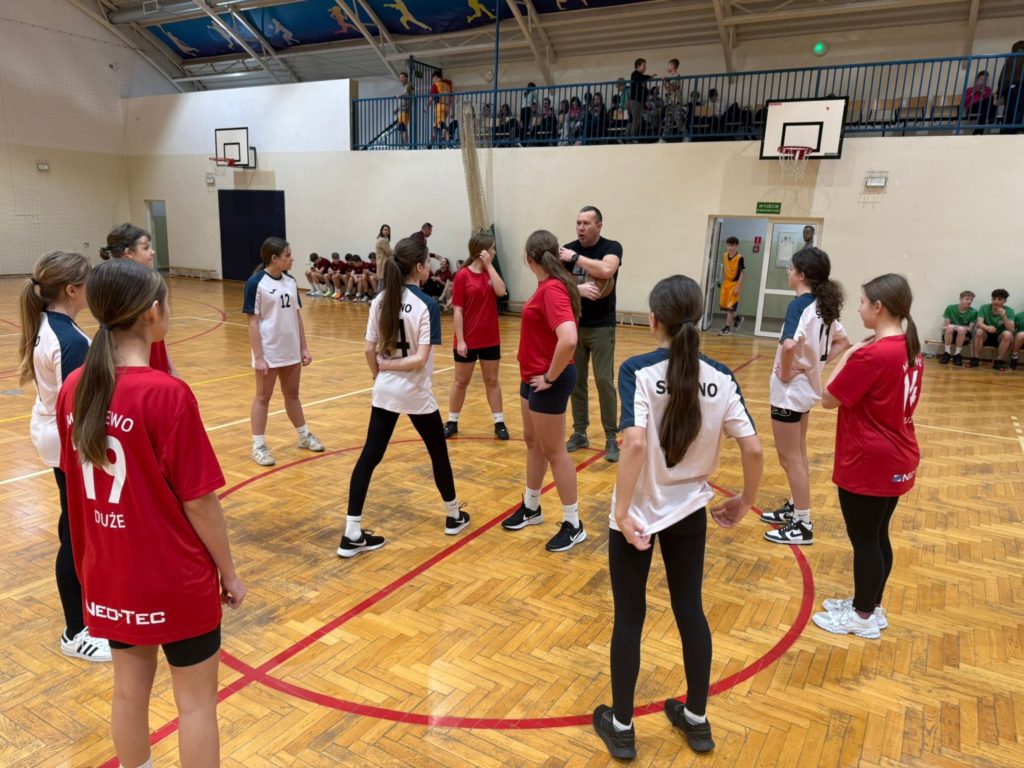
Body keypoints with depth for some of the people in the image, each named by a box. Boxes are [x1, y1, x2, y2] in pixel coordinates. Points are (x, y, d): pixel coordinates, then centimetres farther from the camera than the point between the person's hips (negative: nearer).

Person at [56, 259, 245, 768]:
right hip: (175, 578, -6)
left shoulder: (74, 389, -4)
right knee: (196, 701, 11)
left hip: (109, 574, 6)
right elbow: (198, 501, -19)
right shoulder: (167, 394, -24)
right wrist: (228, 571, -6)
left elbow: (78, 480, 6)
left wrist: (102, 554, 19)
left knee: (129, 689, 22)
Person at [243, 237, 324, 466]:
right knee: (263, 397, 6)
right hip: (269, 352, -6)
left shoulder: (291, 281, 5)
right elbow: (253, 322, -13)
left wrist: (304, 348, 8)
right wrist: (258, 357, -16)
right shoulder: (256, 283, -13)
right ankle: (259, 445, 15)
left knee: (292, 394, 18)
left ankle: (304, 436, 31)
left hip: (291, 351, 6)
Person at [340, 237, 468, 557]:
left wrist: (380, 374, 14)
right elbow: (420, 359, -22)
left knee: (369, 456, 5)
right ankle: (453, 516, 34)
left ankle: (352, 534, 4)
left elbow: (369, 350, 0)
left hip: (384, 391, 5)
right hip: (416, 393, -5)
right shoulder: (426, 305, -15)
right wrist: (390, 367, -8)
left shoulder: (380, 300, -1)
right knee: (438, 452, 16)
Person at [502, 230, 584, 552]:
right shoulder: (548, 285, 7)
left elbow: (569, 340, -36)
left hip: (548, 382, -10)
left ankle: (573, 525, 15)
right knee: (533, 442, 21)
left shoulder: (552, 289, -23)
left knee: (554, 451, 1)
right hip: (533, 378, 10)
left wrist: (550, 377, -23)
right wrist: (540, 375, 16)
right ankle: (531, 508, 38)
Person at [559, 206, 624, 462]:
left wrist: (576, 258, -19)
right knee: (576, 381, 9)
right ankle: (580, 433, 21)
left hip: (601, 327, -3)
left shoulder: (611, 247, -6)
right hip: (573, 325, 3)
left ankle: (611, 438, 6)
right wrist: (579, 289, -25)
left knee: (604, 381, -3)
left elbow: (606, 270, -28)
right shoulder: (567, 249, 2)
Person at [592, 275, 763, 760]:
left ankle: (621, 728, 28)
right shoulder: (720, 378, -5)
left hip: (638, 512, -4)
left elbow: (634, 443, -30)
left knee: (629, 618, 11)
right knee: (691, 611, 19)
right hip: (689, 512, 4)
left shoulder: (638, 371, -18)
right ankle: (697, 720, 36)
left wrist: (621, 511, -22)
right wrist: (746, 501, 9)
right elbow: (753, 450, -7)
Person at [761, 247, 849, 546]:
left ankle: (803, 524, 11)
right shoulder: (822, 305, 6)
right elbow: (842, 342, 18)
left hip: (790, 389, -9)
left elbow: (789, 345, -38)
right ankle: (794, 508, 34)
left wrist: (785, 372, -22)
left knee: (789, 457, 2)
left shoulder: (799, 305, -21)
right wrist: (817, 363, 8)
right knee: (798, 454, 20)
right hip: (807, 386, 9)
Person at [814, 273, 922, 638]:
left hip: (868, 465, -9)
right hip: (897, 461, 9)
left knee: (864, 540, 7)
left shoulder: (872, 354, -24)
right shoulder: (910, 349, 5)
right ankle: (872, 605, 35)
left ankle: (863, 617, 22)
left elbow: (829, 399, -15)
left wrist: (847, 356, -7)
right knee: (878, 536, 20)